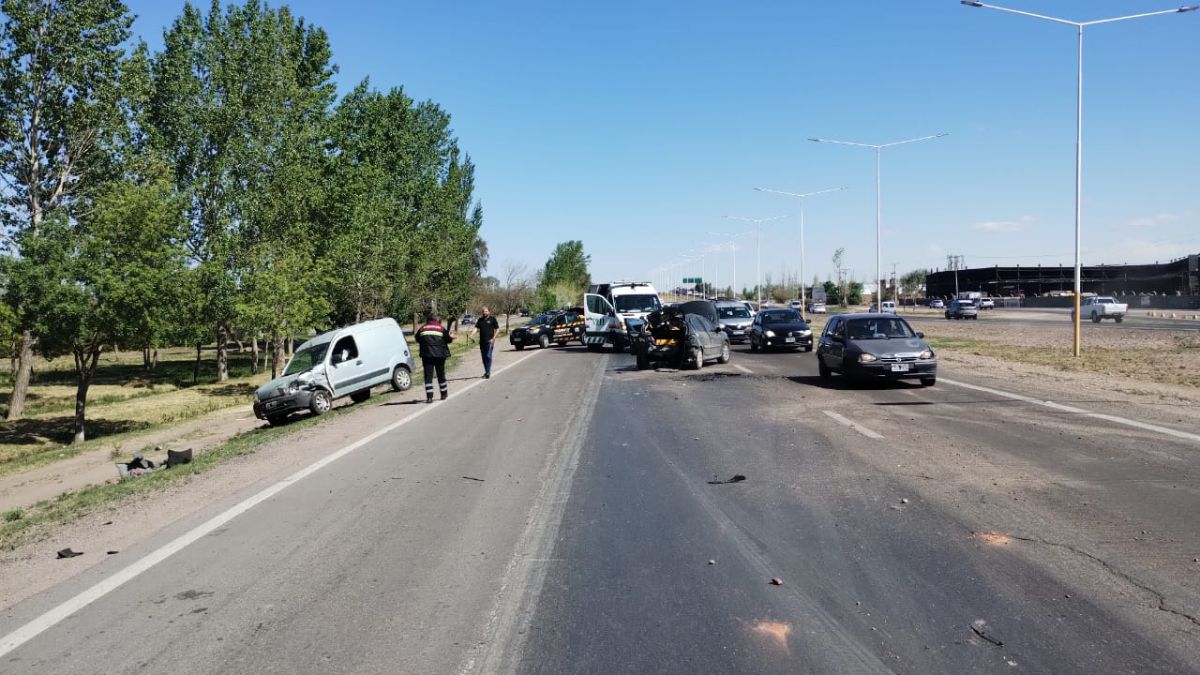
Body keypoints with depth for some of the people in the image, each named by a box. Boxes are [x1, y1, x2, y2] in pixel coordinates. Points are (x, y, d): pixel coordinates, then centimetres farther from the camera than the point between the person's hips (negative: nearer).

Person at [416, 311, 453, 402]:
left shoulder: (422, 328, 3)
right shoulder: (441, 328, -2)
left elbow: (417, 339, 11)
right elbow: (448, 339, -1)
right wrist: (451, 337, 21)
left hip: (426, 355, 0)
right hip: (439, 355, 0)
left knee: (428, 375, 1)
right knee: (441, 374, 15)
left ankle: (429, 397, -8)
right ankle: (444, 393, 26)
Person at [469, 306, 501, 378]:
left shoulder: (492, 319, 1)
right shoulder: (480, 320, 12)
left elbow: (497, 329, 1)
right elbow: (476, 328, 3)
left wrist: (493, 338, -9)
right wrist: (471, 335, -15)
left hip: (489, 341, -5)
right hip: (482, 341, 5)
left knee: (488, 356, -9)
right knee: (483, 357, 8)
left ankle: (488, 372, -7)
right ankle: (486, 371, 19)